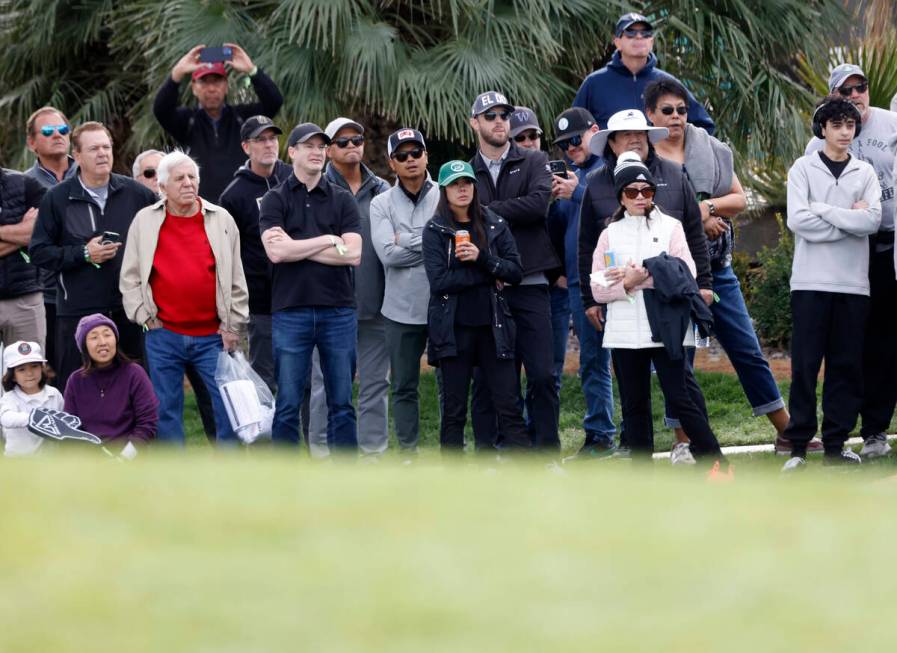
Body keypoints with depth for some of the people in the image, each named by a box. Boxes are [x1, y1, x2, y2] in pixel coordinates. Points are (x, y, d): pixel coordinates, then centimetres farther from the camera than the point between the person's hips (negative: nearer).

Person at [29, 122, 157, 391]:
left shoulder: (135, 194, 4)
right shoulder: (57, 198, -1)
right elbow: (39, 252, -2)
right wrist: (83, 254, -11)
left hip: (129, 310, 2)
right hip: (77, 311, -2)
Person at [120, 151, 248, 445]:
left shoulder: (221, 220, 4)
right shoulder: (145, 221, 4)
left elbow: (236, 279, 7)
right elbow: (130, 278, 8)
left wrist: (234, 327, 3)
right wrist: (145, 317, -1)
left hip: (213, 335, 0)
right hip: (163, 335, 0)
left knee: (229, 405, -4)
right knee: (167, 410, 5)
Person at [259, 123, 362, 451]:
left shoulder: (342, 200, 9)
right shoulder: (275, 200, 5)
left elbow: (353, 253, -4)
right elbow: (276, 251, -11)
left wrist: (297, 248, -7)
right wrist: (328, 241, -6)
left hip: (338, 310, 2)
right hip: (290, 310, -1)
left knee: (342, 403, 4)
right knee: (287, 404, 1)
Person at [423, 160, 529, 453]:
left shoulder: (495, 225, 7)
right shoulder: (434, 230, 0)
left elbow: (516, 271, 0)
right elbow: (439, 280, -12)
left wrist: (482, 258, -15)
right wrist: (490, 275, -10)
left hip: (492, 326, 2)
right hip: (454, 328, -2)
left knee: (508, 406, -1)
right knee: (454, 410, 3)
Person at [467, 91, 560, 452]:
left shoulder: (534, 162, 7)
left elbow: (538, 203, -11)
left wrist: (486, 212, -8)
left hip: (529, 284, -1)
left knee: (542, 374, -5)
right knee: (485, 380, 3)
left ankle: (547, 453, 3)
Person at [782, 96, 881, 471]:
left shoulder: (865, 173, 11)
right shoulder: (804, 169, 4)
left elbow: (872, 221, -5)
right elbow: (797, 220, -9)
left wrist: (821, 209, -9)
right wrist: (849, 219, -9)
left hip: (853, 284, 3)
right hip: (811, 281, -3)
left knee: (847, 366, 3)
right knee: (805, 365, -3)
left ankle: (835, 444, 9)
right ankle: (798, 446, 0)